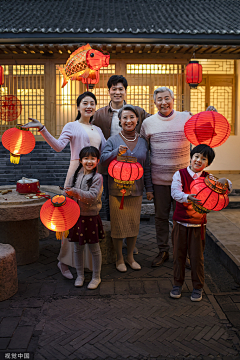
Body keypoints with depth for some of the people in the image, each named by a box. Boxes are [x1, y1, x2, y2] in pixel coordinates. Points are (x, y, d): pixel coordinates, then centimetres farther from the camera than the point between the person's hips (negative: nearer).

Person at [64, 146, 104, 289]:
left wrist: (75, 192, -27)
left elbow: (93, 196, -20)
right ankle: (80, 275, 29)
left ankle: (96, 277, 23)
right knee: (78, 248, 12)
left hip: (91, 217, -4)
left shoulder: (97, 177, -9)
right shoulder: (76, 175, 6)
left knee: (94, 249, 7)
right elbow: (68, 191, 12)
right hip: (76, 216, 4)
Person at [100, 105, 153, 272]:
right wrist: (117, 152, -26)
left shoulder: (143, 142, 8)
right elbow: (103, 160, -10)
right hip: (117, 190, -3)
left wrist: (149, 188, 9)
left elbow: (146, 167, 11)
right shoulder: (113, 140, -1)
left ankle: (130, 256, 28)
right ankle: (119, 258, 21)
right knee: (118, 224, 4)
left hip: (136, 189, 3)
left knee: (134, 224, 10)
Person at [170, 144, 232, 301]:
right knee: (179, 254, 11)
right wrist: (187, 197, -39)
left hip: (198, 225, 0)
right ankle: (178, 284, 28)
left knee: (197, 256, 7)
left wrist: (225, 181, -22)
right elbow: (175, 192, -19)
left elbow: (229, 187, 2)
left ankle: (198, 287, 24)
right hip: (180, 223, 0)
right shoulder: (180, 174, -5)